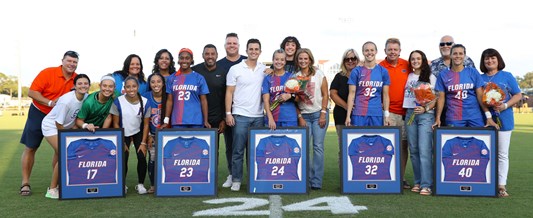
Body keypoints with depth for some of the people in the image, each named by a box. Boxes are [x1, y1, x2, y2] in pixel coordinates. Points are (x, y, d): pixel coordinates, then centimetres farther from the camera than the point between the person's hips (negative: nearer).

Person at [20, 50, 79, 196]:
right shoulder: (48, 73, -17)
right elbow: (31, 92, -18)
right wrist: (50, 103, -26)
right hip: (39, 113, -3)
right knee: (30, 148, 2)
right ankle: (25, 183, 13)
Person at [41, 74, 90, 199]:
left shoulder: (86, 97, -13)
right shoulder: (66, 101, -32)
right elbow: (58, 124, -23)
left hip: (65, 127, 7)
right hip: (51, 126, -7)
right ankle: (51, 189, -3)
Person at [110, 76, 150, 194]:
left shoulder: (145, 102, -15)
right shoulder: (118, 102, -18)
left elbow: (146, 124, -7)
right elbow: (116, 124, -10)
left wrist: (143, 143, -9)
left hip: (138, 133, 1)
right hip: (124, 134, -1)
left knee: (142, 157, -12)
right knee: (123, 159, -10)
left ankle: (140, 184, 6)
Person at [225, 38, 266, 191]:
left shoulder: (265, 70, 8)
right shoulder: (235, 69, 0)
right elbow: (229, 93, -1)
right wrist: (228, 113, -7)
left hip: (258, 116, 3)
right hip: (240, 115, -3)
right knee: (238, 150, 0)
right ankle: (236, 180, 9)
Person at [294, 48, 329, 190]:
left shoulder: (319, 74, 1)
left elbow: (325, 95, 1)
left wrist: (323, 114, -7)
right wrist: (300, 117, 0)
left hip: (319, 114, -2)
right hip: (304, 115, 2)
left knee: (318, 146, -6)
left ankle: (316, 181, -1)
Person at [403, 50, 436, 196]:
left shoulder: (431, 77, 4)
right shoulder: (408, 76, 16)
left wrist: (425, 108, -16)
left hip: (426, 115, -4)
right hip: (410, 114, 5)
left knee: (424, 150, -13)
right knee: (413, 150, 5)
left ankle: (426, 185, -13)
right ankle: (418, 182, 13)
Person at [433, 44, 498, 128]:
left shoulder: (473, 72, 5)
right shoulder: (443, 75, 4)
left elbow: (480, 95, 3)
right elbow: (441, 98, 3)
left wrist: (489, 116, -3)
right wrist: (438, 118, -5)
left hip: (475, 117, 1)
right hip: (453, 118, -1)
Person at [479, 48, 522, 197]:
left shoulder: (507, 76, 5)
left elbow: (518, 95, 3)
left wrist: (505, 106, -13)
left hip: (503, 120, -2)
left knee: (502, 154, 1)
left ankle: (501, 186, 5)